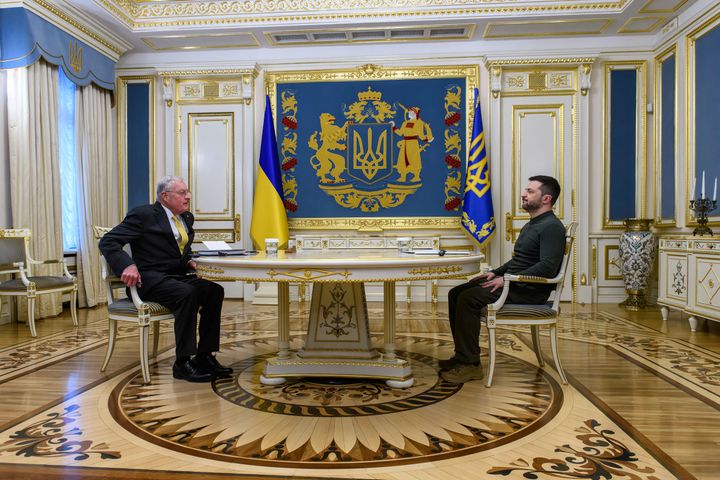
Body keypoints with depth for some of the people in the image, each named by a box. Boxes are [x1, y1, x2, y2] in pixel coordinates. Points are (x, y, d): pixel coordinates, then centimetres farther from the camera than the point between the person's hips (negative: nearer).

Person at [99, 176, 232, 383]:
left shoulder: (187, 218, 16)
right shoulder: (144, 215, -6)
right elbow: (108, 241, -10)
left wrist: (188, 261, 7)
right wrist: (127, 265, -28)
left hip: (178, 276, 7)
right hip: (150, 280, -7)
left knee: (215, 290, -17)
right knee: (187, 293, -33)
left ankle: (204, 356, -11)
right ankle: (182, 363, -25)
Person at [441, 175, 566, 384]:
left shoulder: (552, 227, -12)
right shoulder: (532, 225, 21)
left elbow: (548, 267, -24)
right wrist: (495, 273, 10)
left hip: (531, 291, -10)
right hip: (515, 283, 10)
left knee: (469, 298, -25)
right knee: (456, 293, 1)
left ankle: (470, 364, -18)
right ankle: (463, 355, 5)